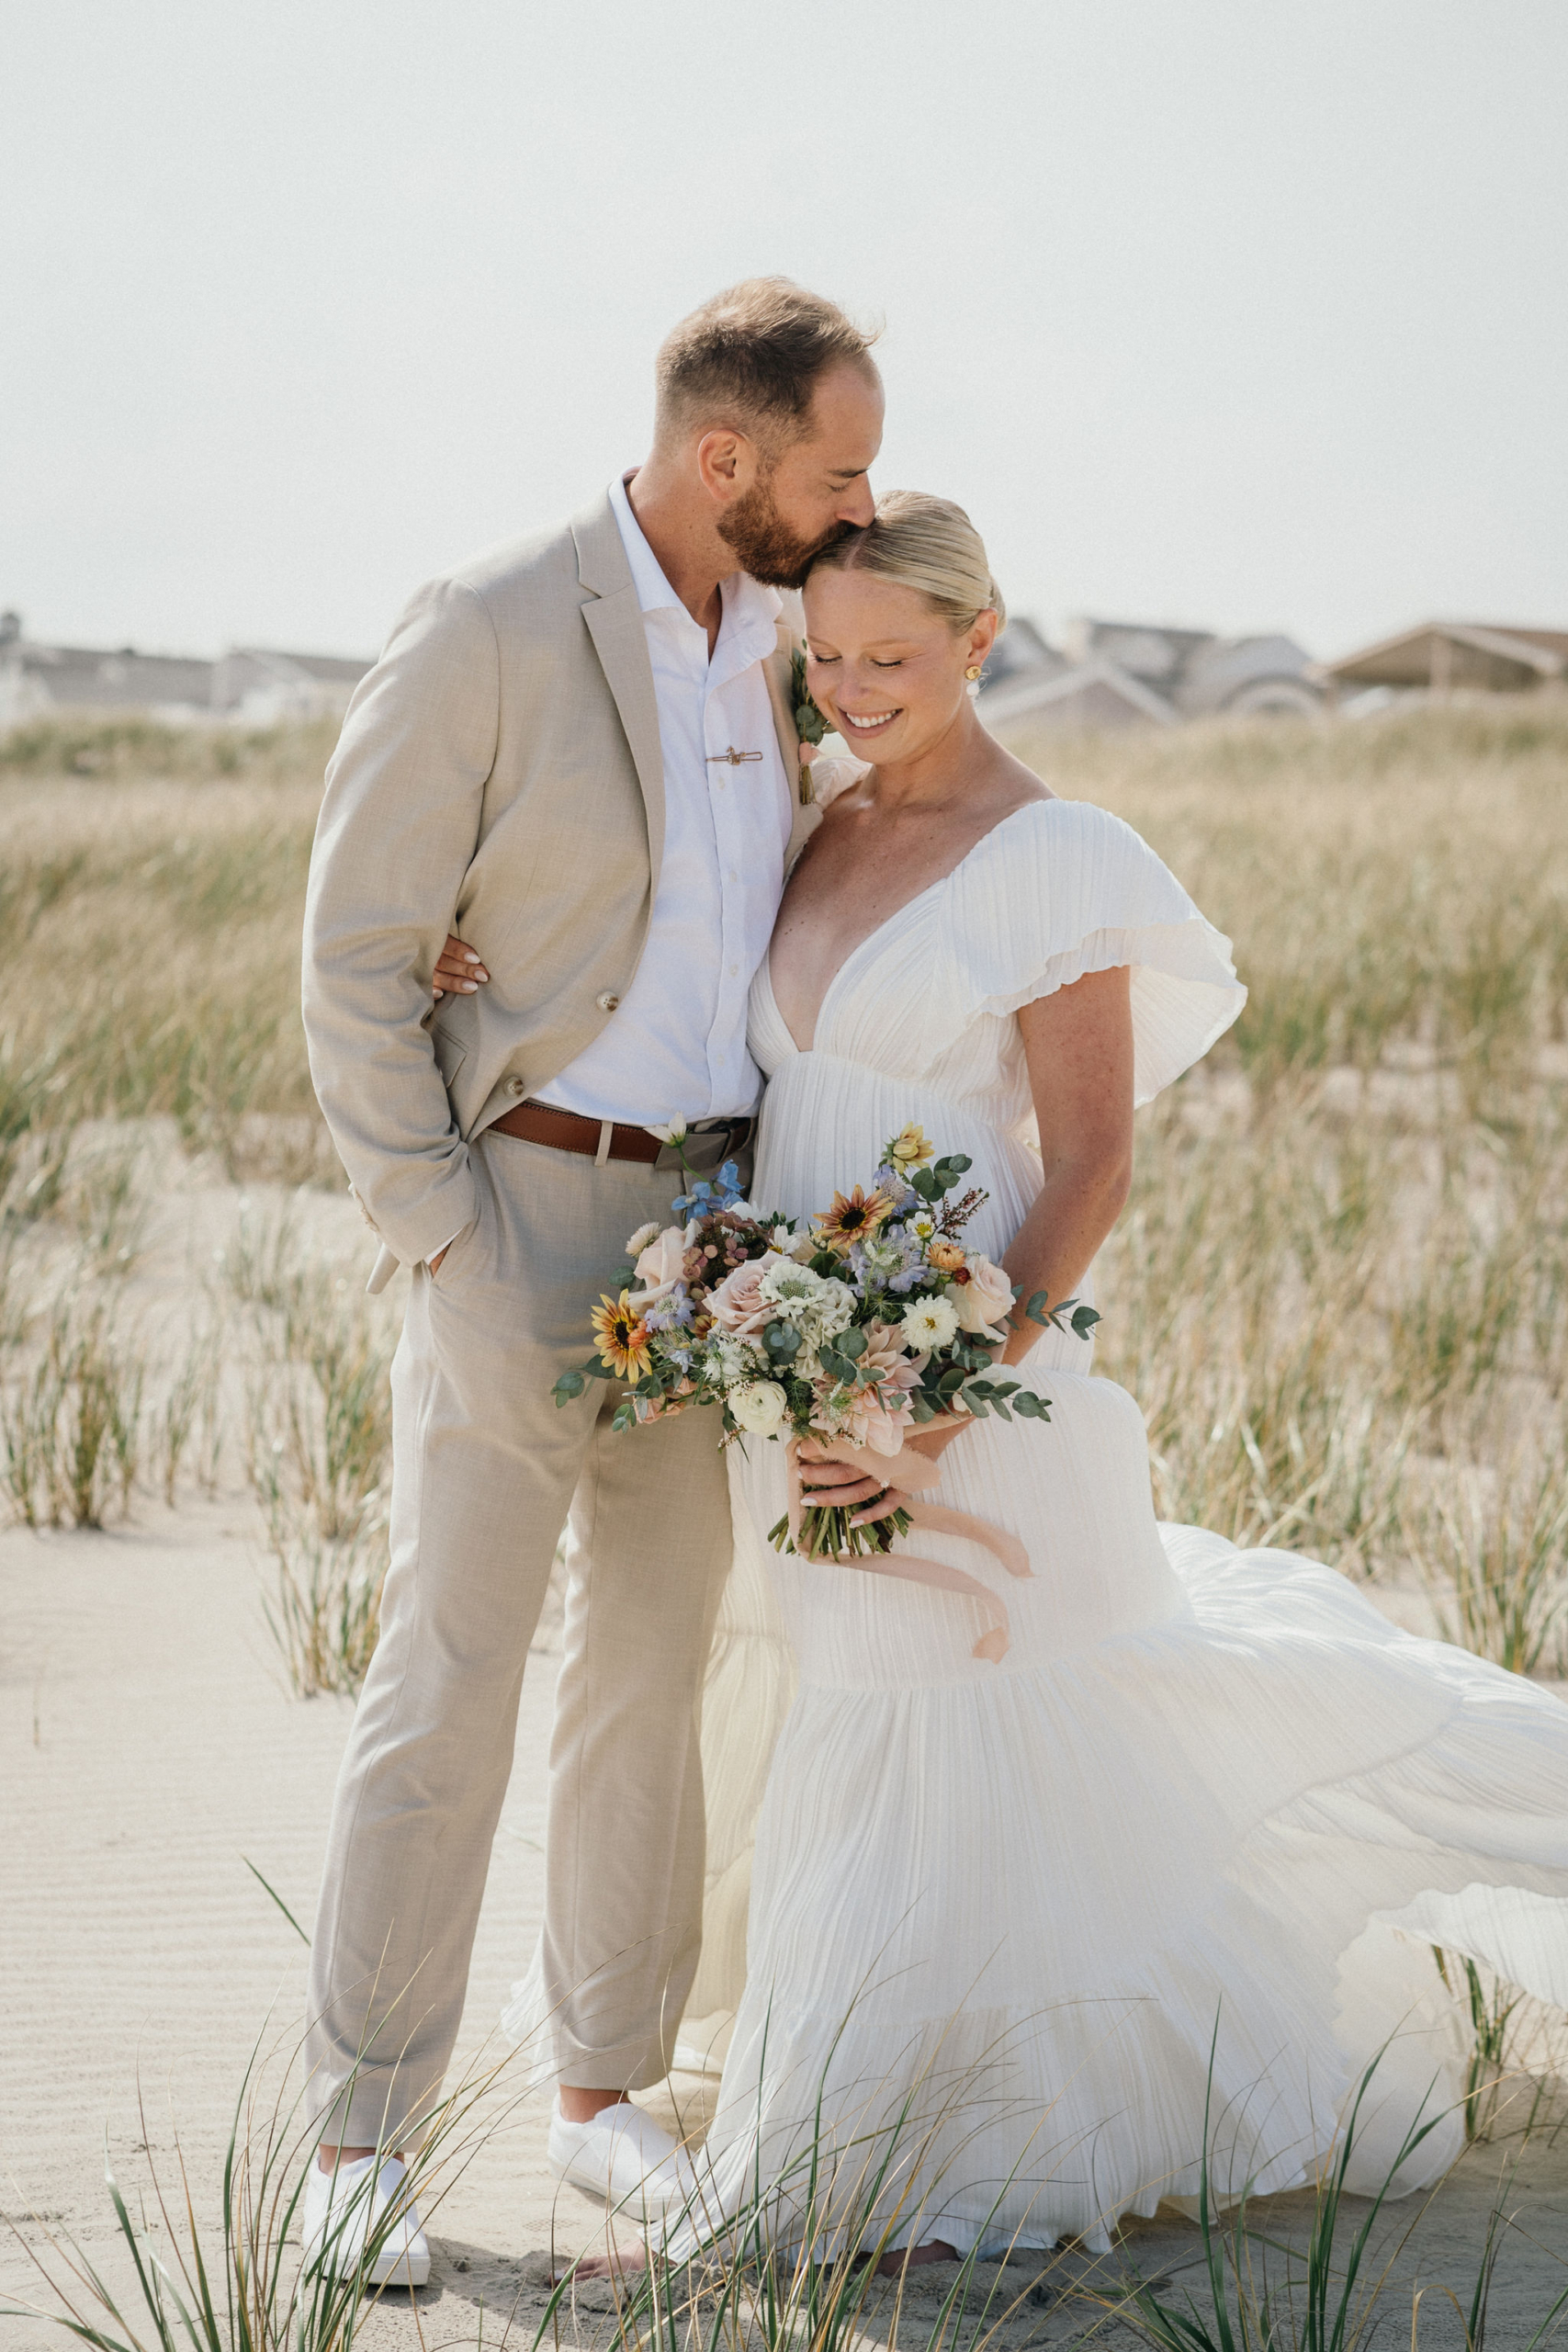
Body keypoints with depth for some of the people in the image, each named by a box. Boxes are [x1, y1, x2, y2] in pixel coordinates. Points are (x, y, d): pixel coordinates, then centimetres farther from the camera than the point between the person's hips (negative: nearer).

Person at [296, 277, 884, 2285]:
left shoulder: (781, 650, 7)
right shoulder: (484, 631, -14)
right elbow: (356, 961, -12)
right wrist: (442, 1255, -16)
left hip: (718, 1222, 6)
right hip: (522, 1210, -6)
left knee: (655, 1667, 11)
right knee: (449, 1677, -5)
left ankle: (605, 2089, 22)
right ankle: (360, 2135, 5)